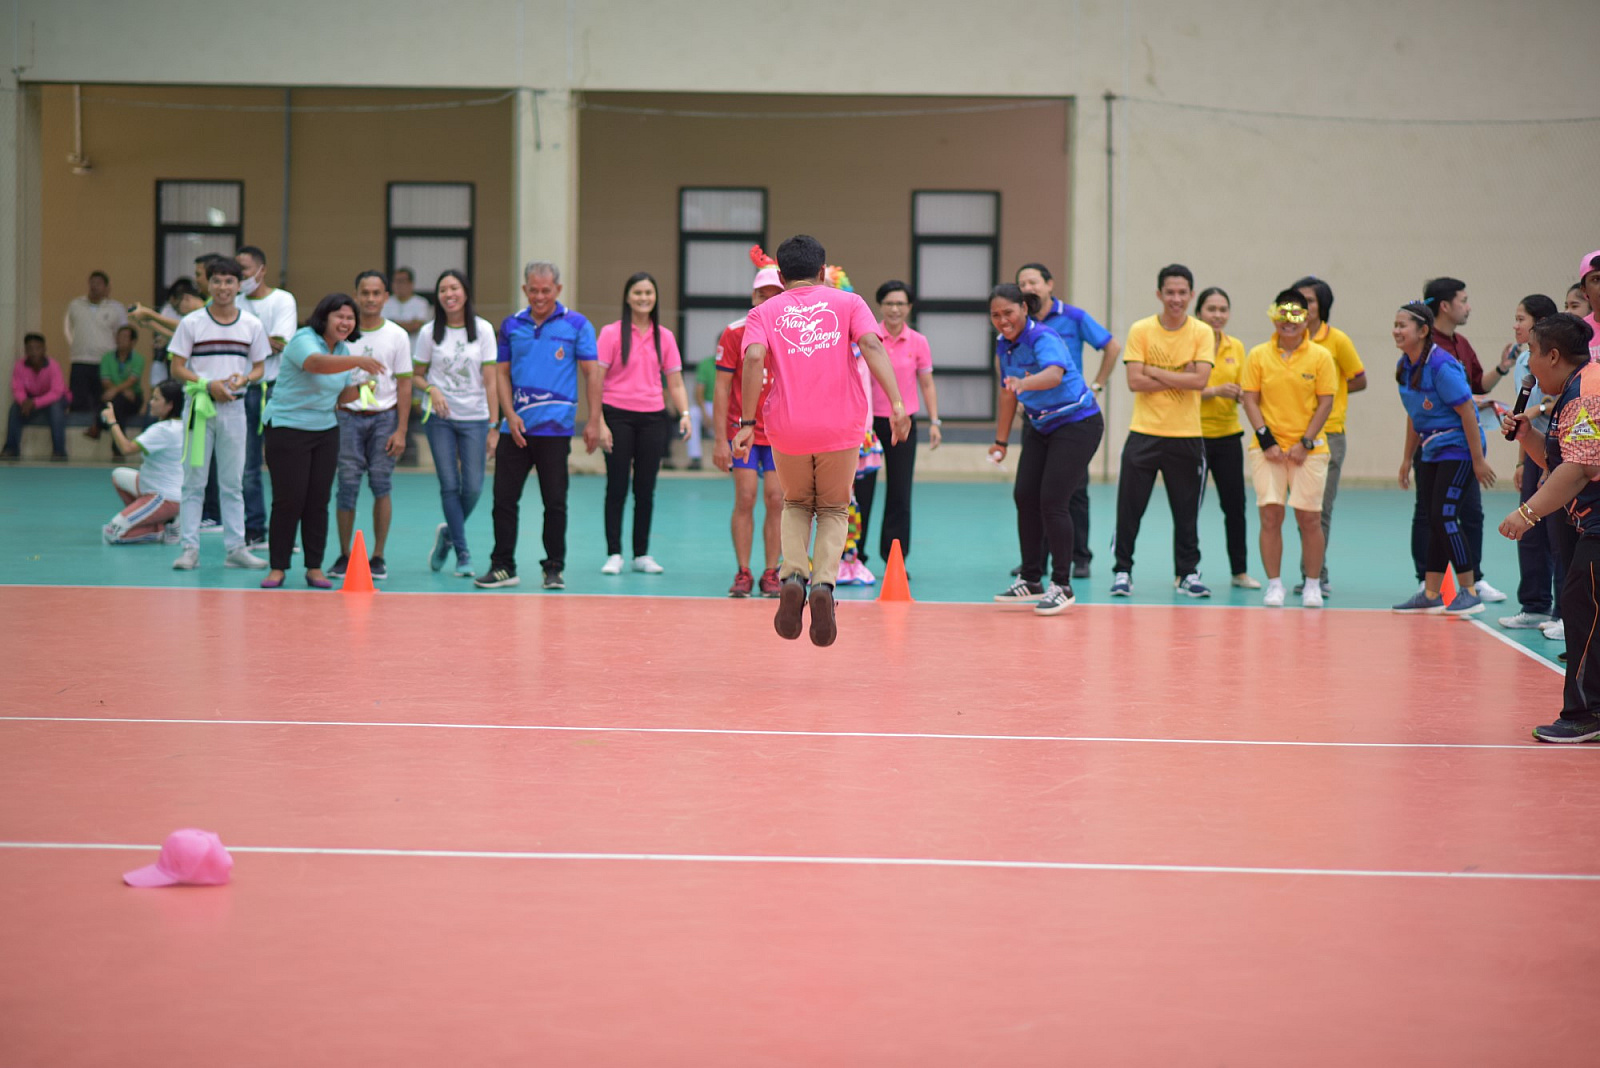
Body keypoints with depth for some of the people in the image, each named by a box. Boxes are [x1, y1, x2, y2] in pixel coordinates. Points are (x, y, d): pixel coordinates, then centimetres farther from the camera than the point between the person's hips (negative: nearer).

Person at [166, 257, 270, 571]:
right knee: (193, 481, -1)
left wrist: (243, 379, -10)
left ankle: (236, 548, 10)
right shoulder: (191, 323, -1)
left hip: (234, 407, 2)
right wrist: (208, 384, -15)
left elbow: (258, 368, 12)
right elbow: (177, 368, -1)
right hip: (198, 406, -2)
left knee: (233, 483, 6)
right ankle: (189, 548, 2)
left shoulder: (252, 325, 6)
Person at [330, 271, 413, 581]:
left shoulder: (397, 335, 4)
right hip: (348, 416, 0)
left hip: (384, 417, 0)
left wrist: (401, 430, -3)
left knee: (381, 486, -2)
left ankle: (378, 557, 6)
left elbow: (404, 384, 4)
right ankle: (344, 555, 6)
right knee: (347, 486, -2)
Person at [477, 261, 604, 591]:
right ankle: (503, 567, 12)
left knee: (555, 502, 2)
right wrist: (510, 415, -3)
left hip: (555, 428, -3)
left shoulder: (576, 325, -1)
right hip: (515, 427, 3)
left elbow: (592, 373, -1)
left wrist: (594, 421, -7)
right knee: (504, 498, 3)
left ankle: (554, 569, 11)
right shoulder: (511, 326, 9)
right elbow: (502, 373, 10)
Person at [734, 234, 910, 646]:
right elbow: (872, 346, -9)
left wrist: (747, 422, -11)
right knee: (834, 510, 18)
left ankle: (792, 577, -1)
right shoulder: (848, 302, 8)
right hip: (841, 427, -1)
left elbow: (754, 358, -9)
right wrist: (896, 404, -16)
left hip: (787, 428, 1)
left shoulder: (764, 313, 9)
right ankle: (824, 583, -8)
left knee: (796, 504, 24)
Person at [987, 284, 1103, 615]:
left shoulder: (1043, 337, -24)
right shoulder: (1004, 345, 1)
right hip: (1040, 426, 8)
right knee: (1025, 497, 3)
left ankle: (1062, 586, -3)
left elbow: (1055, 373, -45)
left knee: (1052, 502, -14)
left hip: (1077, 424, -8)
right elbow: (1007, 393, 14)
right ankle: (1031, 581, 15)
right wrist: (1000, 441, 18)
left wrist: (1023, 383, -64)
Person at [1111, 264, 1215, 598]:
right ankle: (1122, 571, 11)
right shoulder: (1140, 330, -1)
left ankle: (1187, 574, 17)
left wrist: (1155, 372, -13)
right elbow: (1134, 381, -10)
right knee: (1129, 508, 0)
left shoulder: (1202, 333, 0)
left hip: (1186, 436, 1)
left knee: (1186, 511, 6)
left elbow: (1200, 380, -13)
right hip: (1144, 432, -1)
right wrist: (1180, 378, -13)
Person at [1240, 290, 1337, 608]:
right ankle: (1274, 584, 6)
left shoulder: (1321, 357, -1)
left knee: (1310, 519, 0)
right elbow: (1250, 400, 3)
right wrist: (1266, 439, -8)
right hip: (1268, 448, 1)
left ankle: (1312, 585, 12)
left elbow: (1325, 403, -1)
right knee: (1270, 516, -3)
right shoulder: (1258, 355, 2)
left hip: (1308, 449, -1)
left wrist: (1305, 443, -8)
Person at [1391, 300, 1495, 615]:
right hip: (1431, 451, 8)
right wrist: (1407, 458, 21)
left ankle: (1469, 594, -3)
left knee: (1445, 517, -11)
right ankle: (1430, 595, 16)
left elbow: (1467, 411, -19)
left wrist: (1478, 460, -18)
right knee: (1435, 521, 10)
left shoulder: (1441, 366, -20)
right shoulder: (1405, 366, 6)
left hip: (1459, 449, -8)